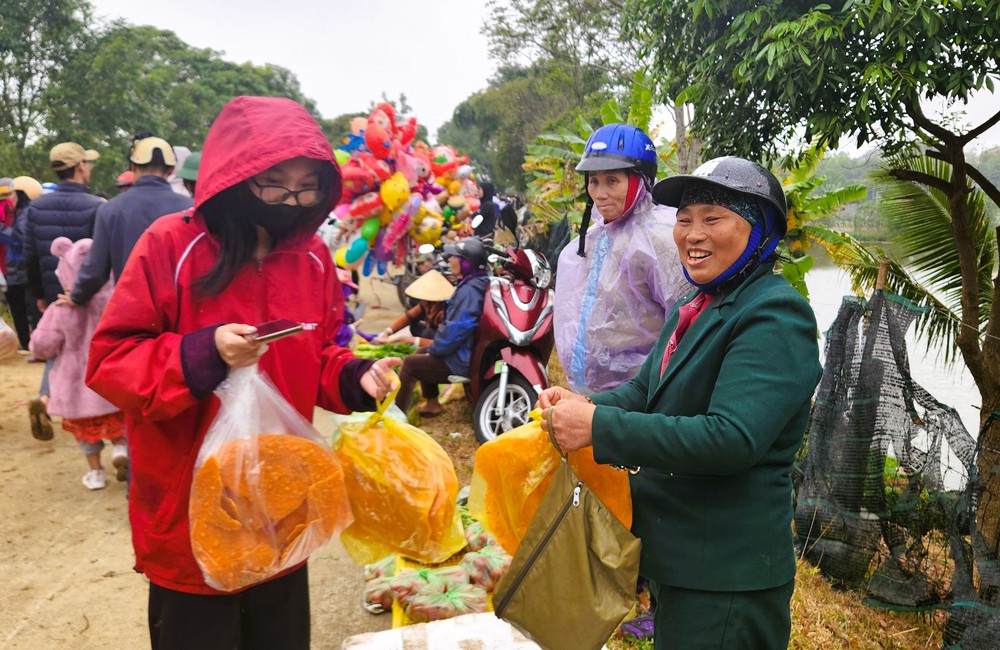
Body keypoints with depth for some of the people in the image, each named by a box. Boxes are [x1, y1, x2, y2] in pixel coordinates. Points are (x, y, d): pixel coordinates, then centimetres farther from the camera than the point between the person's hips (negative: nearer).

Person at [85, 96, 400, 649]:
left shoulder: (312, 256, 0)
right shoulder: (171, 245, -15)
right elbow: (109, 362, -13)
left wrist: (355, 378, -12)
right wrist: (203, 354, -29)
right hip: (190, 516, -4)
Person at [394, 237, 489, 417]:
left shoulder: (470, 289, -25)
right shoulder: (477, 282, 8)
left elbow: (457, 329, -27)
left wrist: (435, 349, -11)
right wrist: (435, 346, 12)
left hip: (462, 361, -10)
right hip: (465, 351, 10)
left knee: (410, 364, 0)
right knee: (422, 353, 27)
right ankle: (432, 404, 30)